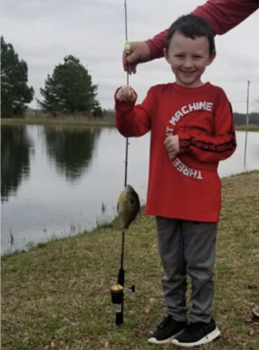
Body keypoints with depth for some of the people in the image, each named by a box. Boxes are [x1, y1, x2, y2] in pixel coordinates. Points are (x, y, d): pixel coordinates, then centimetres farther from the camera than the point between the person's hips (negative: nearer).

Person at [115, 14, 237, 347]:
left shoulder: (215, 97, -5)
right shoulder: (158, 95, 4)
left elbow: (226, 144, -7)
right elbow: (133, 128, -8)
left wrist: (187, 144, -16)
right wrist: (125, 105, -27)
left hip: (201, 201, -4)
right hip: (165, 198, 4)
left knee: (199, 265, 9)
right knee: (171, 265, 17)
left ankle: (203, 321, 27)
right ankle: (175, 317, 33)